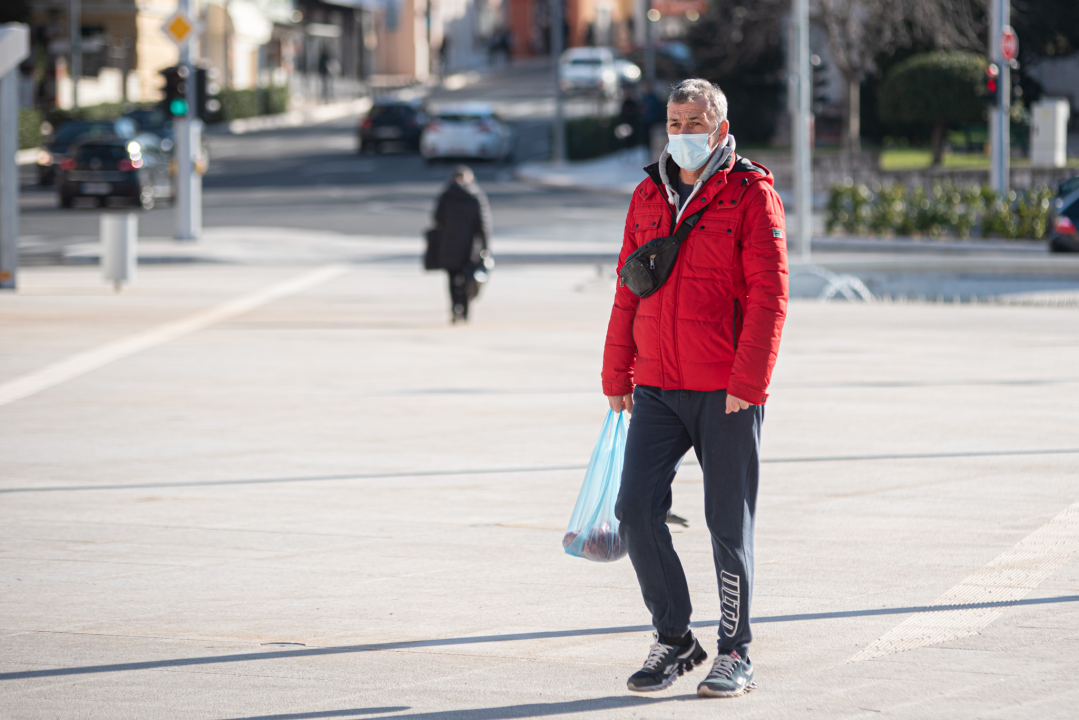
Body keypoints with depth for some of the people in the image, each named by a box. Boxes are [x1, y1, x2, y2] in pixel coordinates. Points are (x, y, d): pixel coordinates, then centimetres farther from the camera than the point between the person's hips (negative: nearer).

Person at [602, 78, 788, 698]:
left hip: (727, 394, -5)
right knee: (637, 510, -4)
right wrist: (617, 374, 13)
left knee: (728, 523, 1)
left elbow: (768, 294, -9)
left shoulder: (751, 195, -4)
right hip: (657, 389, 5)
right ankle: (675, 639, 11)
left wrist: (746, 381, -15)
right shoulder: (649, 196, 12)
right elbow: (628, 291, 16)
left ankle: (737, 655, 13)